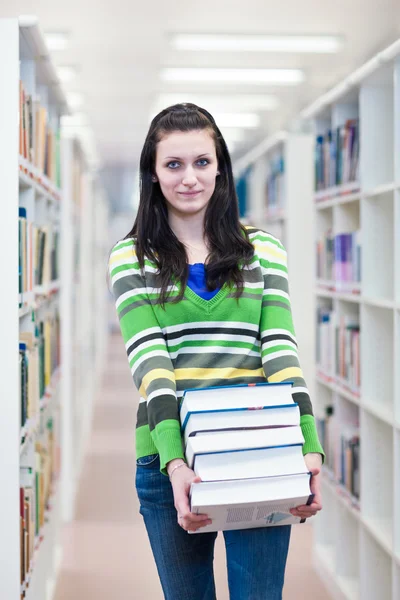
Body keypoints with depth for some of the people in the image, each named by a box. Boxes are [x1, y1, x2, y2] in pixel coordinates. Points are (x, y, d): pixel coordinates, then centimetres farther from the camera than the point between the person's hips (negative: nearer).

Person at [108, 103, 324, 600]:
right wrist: (175, 462, -23)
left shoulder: (262, 249, 9)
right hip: (168, 458, 0)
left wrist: (309, 447, -15)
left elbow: (280, 347, -1)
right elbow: (148, 357, -9)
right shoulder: (131, 257, 4)